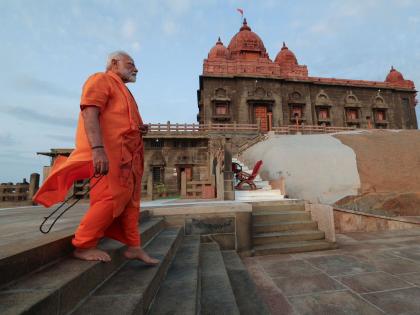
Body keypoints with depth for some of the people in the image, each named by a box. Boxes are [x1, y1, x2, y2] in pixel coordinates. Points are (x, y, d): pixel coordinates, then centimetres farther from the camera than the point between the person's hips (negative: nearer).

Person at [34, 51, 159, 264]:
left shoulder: (121, 90, 30)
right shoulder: (101, 79, 2)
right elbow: (90, 113, -14)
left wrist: (140, 128, 9)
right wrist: (98, 149, -27)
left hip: (127, 154, 10)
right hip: (109, 152, -10)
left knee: (130, 199, 7)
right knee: (112, 197, -13)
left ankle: (133, 246, 14)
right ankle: (83, 245, 3)